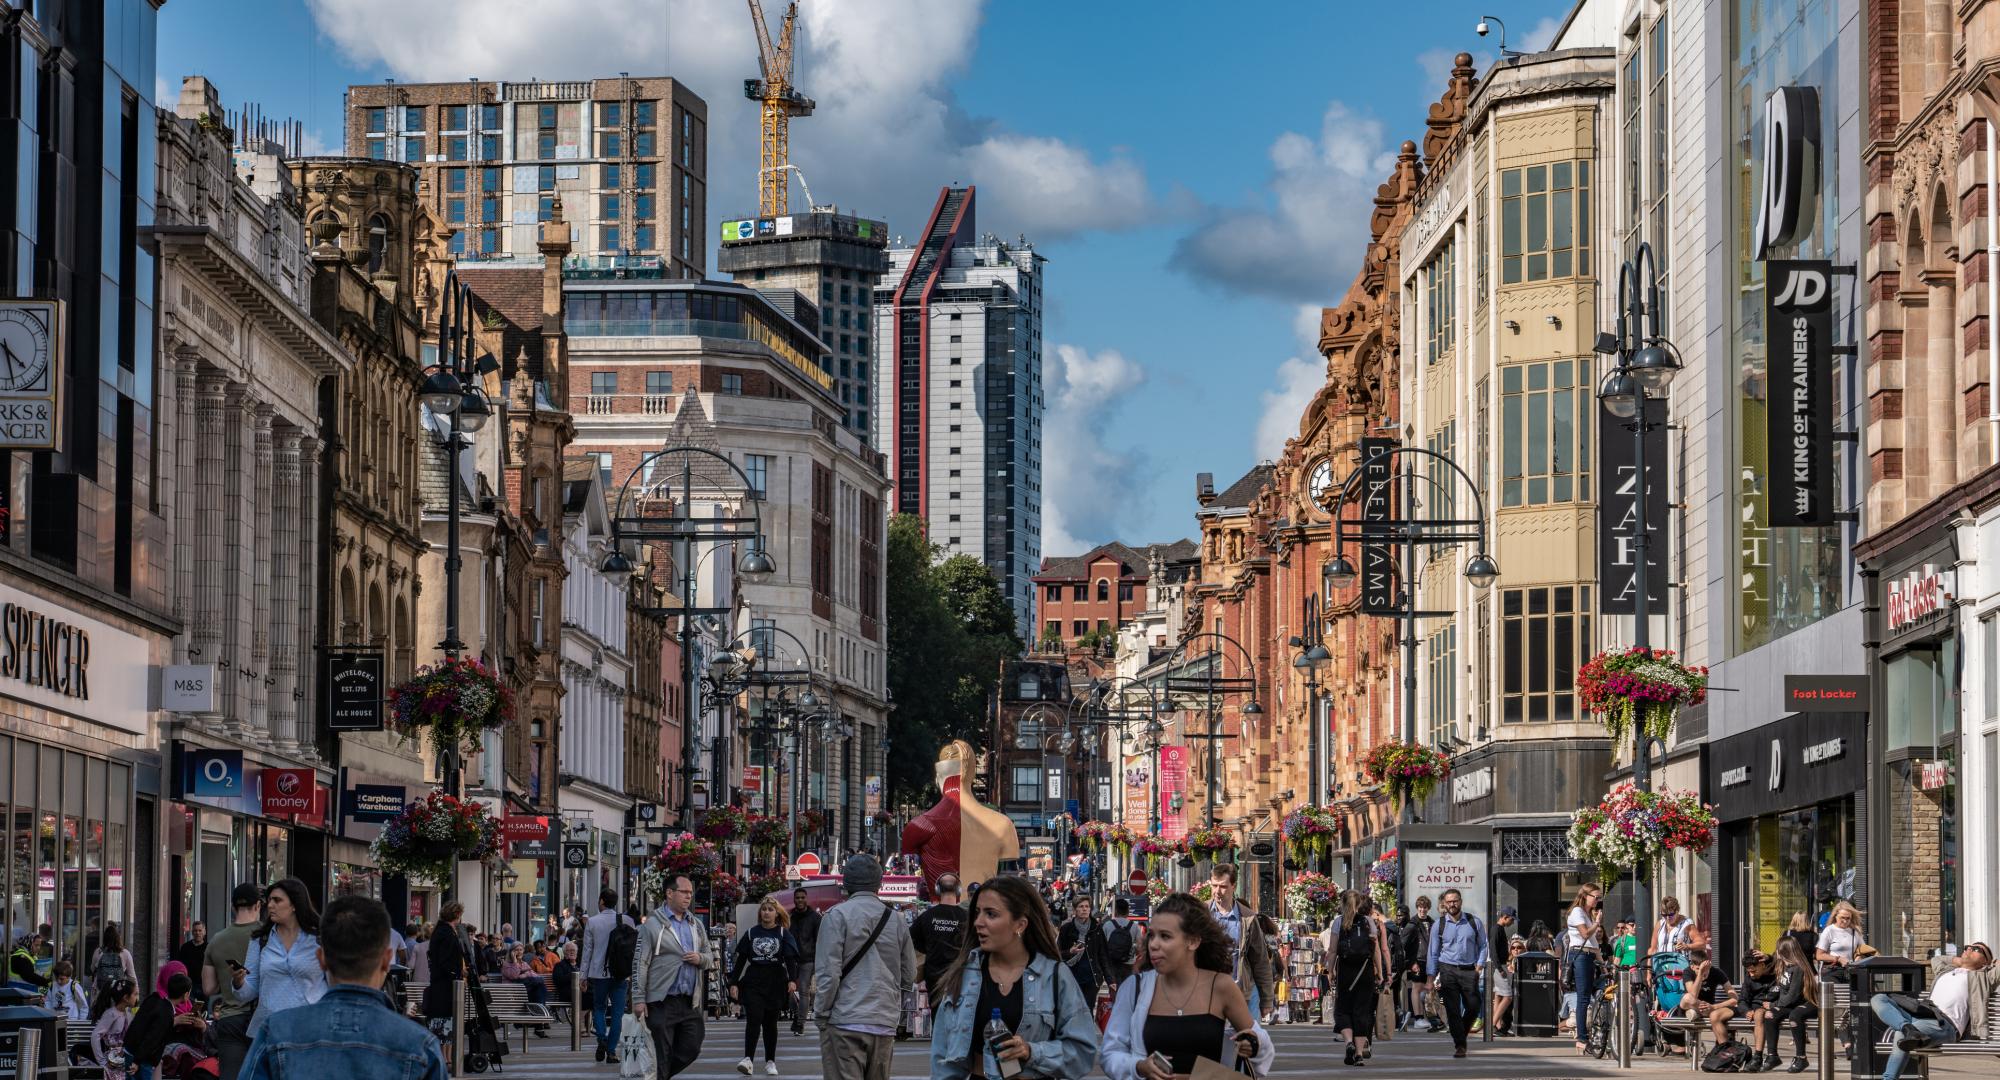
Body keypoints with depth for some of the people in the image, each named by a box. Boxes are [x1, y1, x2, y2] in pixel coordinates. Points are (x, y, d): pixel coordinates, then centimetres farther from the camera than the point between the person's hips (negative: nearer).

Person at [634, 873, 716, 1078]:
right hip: (662, 1001, -6)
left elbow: (710, 957, 20)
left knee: (691, 1049, 5)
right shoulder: (653, 925, -4)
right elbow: (640, 964, -7)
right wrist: (639, 999, -12)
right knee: (661, 1055, -1)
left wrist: (700, 959, -5)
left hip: (690, 1001, 6)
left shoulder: (696, 925, 14)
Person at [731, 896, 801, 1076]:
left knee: (770, 1022, 8)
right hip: (753, 982, 0)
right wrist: (733, 983, 3)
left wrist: (792, 980, -21)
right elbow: (741, 960, 9)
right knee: (753, 1018, -15)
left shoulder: (783, 934, 4)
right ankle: (748, 1059, -22)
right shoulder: (752, 933, 7)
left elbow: (790, 958, -6)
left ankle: (770, 1062, 15)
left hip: (775, 983, 0)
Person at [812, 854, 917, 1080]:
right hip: (885, 1023, 5)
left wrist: (821, 1015, -1)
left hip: (846, 1021, -5)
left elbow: (828, 972, -10)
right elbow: (909, 975, 13)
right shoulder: (896, 920, 9)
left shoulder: (837, 916, -5)